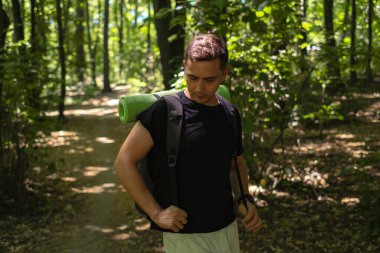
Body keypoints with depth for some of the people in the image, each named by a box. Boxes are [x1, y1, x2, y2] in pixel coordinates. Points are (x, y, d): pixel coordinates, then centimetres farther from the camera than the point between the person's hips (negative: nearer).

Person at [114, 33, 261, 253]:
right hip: (185, 235, -5)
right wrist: (156, 213, -16)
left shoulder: (230, 114, 3)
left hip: (229, 229, 6)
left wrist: (246, 199, 3)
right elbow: (124, 162, -12)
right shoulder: (165, 110, -14)